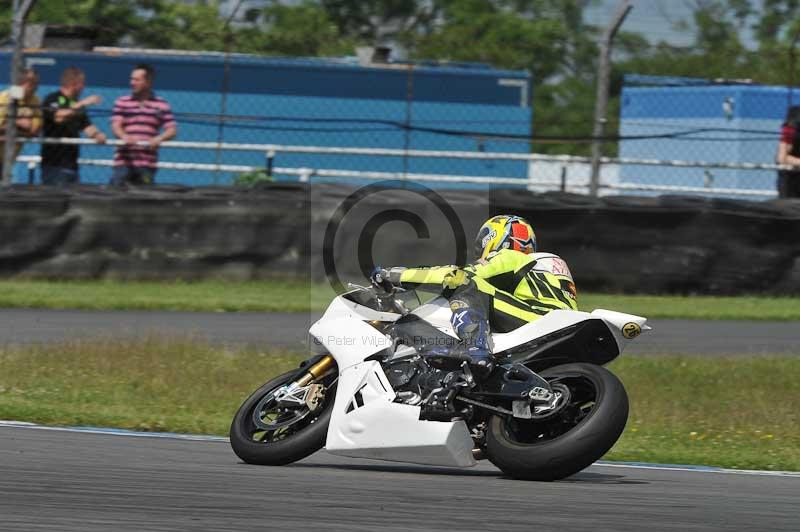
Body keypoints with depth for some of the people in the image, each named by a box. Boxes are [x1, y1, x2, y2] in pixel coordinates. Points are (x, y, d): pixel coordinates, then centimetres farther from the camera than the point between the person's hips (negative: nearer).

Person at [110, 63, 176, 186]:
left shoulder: (161, 105, 8)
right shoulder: (122, 102, 9)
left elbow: (172, 130, 4)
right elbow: (116, 125, -2)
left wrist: (159, 138, -18)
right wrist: (124, 136, -25)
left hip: (147, 163, 0)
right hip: (124, 162, 0)